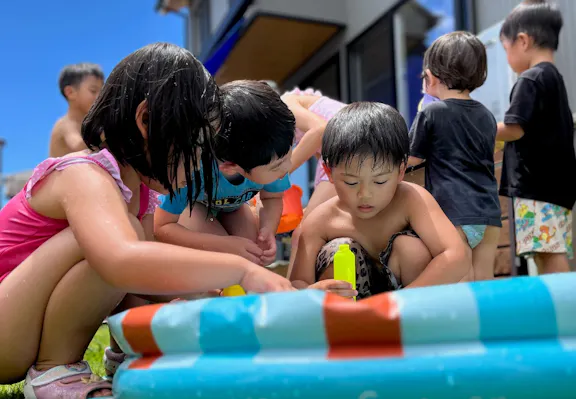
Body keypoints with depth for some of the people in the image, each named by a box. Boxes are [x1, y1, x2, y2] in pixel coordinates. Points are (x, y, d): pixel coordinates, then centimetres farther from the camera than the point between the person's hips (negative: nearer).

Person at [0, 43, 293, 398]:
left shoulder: (140, 189, 1)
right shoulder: (85, 177, -27)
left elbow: (149, 275, 1)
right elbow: (123, 262, -48)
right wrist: (241, 270, -44)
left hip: (36, 327, 9)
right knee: (118, 234, -29)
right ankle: (54, 370, -15)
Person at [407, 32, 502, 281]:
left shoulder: (431, 113, -4)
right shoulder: (487, 116, 13)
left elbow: (412, 158, 5)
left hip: (455, 213, -6)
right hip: (489, 212, 6)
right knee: (484, 279, 9)